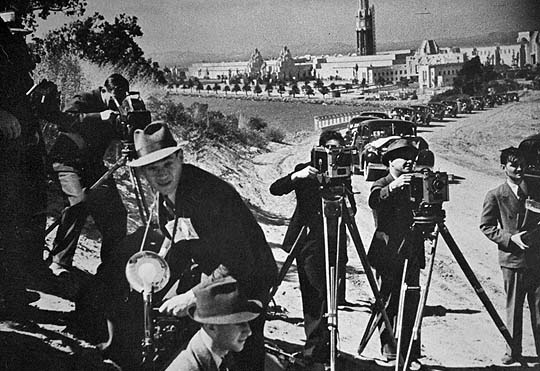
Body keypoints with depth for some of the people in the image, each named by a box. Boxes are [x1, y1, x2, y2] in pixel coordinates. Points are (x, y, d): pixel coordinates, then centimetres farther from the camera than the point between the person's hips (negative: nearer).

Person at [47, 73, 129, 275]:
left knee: (116, 211, -3)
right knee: (80, 202, -27)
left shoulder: (116, 111, 7)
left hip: (93, 164, 6)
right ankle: (59, 261, -20)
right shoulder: (84, 101, -11)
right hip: (69, 161, -6)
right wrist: (99, 117, -36)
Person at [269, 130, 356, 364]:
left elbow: (352, 208, 10)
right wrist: (297, 176, -24)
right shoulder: (305, 170, 3)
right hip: (309, 241, -3)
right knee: (314, 295, -5)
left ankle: (317, 346, 12)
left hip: (334, 243, 3)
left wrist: (346, 207, -13)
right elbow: (275, 189, -8)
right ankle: (315, 346, 4)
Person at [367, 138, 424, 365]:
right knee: (388, 307, -3)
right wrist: (392, 187, -40)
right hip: (388, 257, -5)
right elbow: (374, 201, -24)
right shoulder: (381, 185, 0)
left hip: (411, 257, 5)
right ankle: (390, 355, 4)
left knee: (411, 308, 4)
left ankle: (412, 355, 10)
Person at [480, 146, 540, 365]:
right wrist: (510, 238, -13)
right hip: (512, 260, -2)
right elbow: (486, 226, -1)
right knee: (513, 308, 6)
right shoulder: (495, 196, -2)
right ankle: (513, 351, 19)